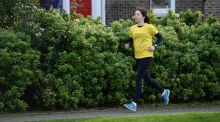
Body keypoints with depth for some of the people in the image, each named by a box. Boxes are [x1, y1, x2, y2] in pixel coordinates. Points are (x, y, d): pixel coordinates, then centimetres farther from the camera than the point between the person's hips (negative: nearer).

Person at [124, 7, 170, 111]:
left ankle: (134, 104, -10)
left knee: (138, 78, -12)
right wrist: (127, 45, -5)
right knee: (147, 79, 14)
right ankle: (164, 92, 36)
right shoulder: (133, 28, 9)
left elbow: (160, 38, 3)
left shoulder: (149, 27, -4)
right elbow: (130, 41, 17)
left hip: (147, 56, -6)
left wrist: (154, 46, -12)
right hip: (138, 57, 6)